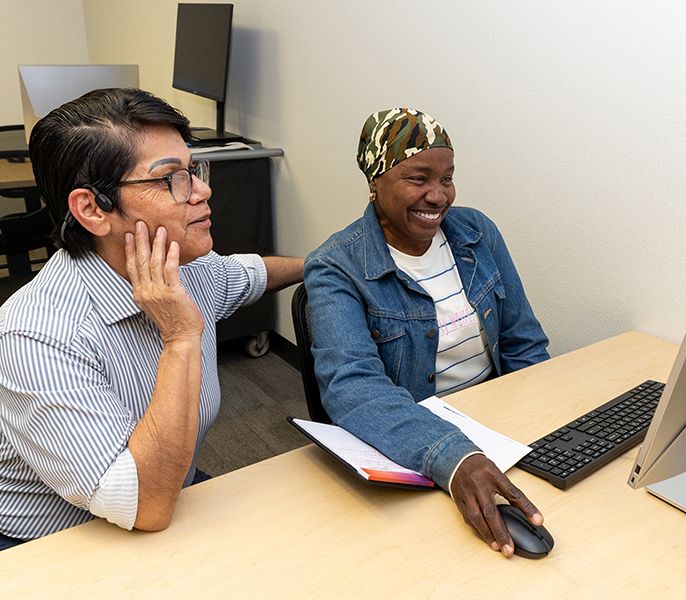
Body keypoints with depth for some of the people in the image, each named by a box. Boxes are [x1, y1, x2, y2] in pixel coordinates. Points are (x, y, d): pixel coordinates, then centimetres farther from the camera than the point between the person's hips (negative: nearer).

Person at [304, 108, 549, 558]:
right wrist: (454, 457, -44)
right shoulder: (335, 269, -14)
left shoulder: (478, 232, 3)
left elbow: (524, 347, 7)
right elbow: (352, 385, -30)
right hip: (404, 448, -4)